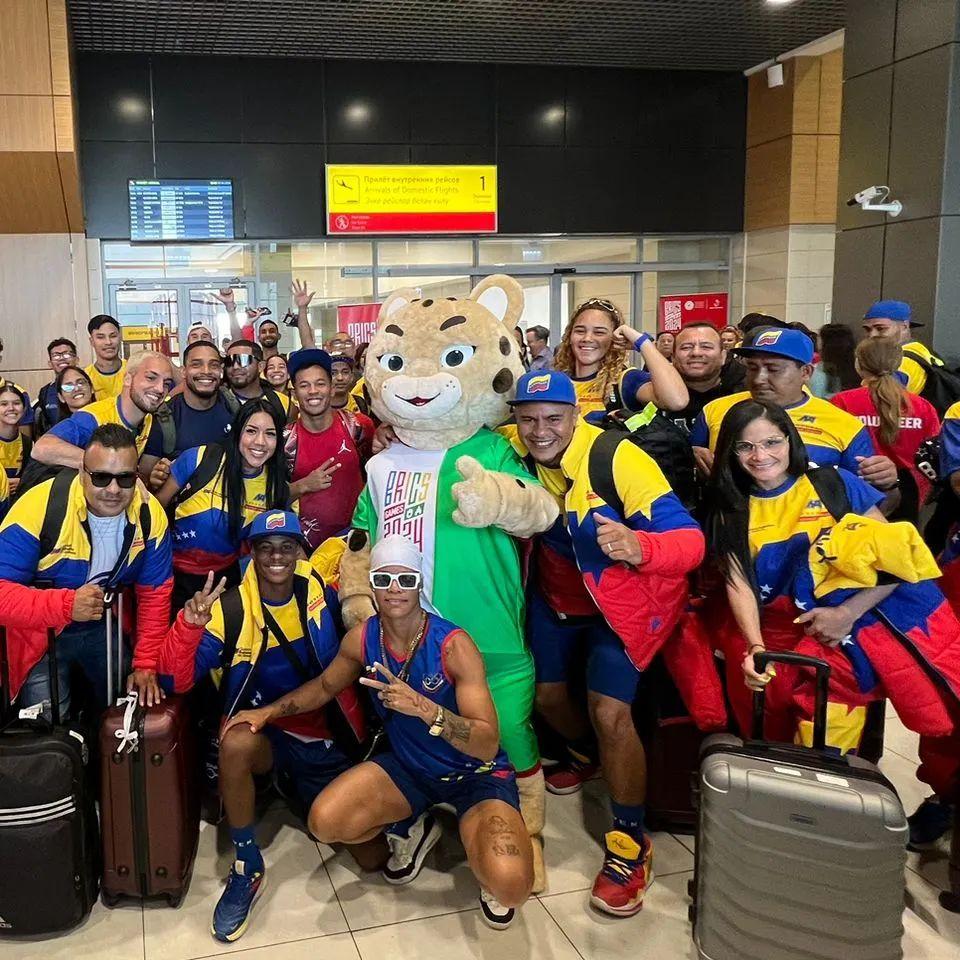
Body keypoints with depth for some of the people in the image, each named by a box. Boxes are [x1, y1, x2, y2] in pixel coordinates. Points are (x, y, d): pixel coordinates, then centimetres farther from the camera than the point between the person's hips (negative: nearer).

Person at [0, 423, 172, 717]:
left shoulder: (150, 514, -17)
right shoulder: (39, 508, -30)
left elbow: (154, 593, -5)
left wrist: (146, 664, -7)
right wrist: (65, 605, -43)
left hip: (106, 627, 4)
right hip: (41, 631, -4)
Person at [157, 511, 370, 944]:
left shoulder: (316, 584, -8)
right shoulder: (230, 609, -14)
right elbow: (176, 680, -16)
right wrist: (190, 624, -34)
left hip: (326, 736, 2)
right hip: (265, 730, -2)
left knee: (372, 855, -3)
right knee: (236, 742, -40)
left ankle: (300, 792, 26)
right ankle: (246, 867, -16)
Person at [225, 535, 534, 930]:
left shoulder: (453, 645, -24)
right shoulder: (362, 638, -9)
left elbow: (488, 745, -28)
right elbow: (325, 685, 15)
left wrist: (425, 708, -42)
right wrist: (268, 712, 6)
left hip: (476, 772, -5)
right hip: (408, 766, 5)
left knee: (509, 884, -31)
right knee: (324, 822, -16)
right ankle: (408, 827, 15)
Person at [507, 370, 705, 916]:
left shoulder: (618, 459, -31)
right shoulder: (513, 453, -18)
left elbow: (690, 539, -34)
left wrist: (638, 548, -55)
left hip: (622, 600, -5)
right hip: (556, 595, 5)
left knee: (610, 712, -15)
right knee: (547, 694, 16)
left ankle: (631, 843, 6)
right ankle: (586, 755, 51)